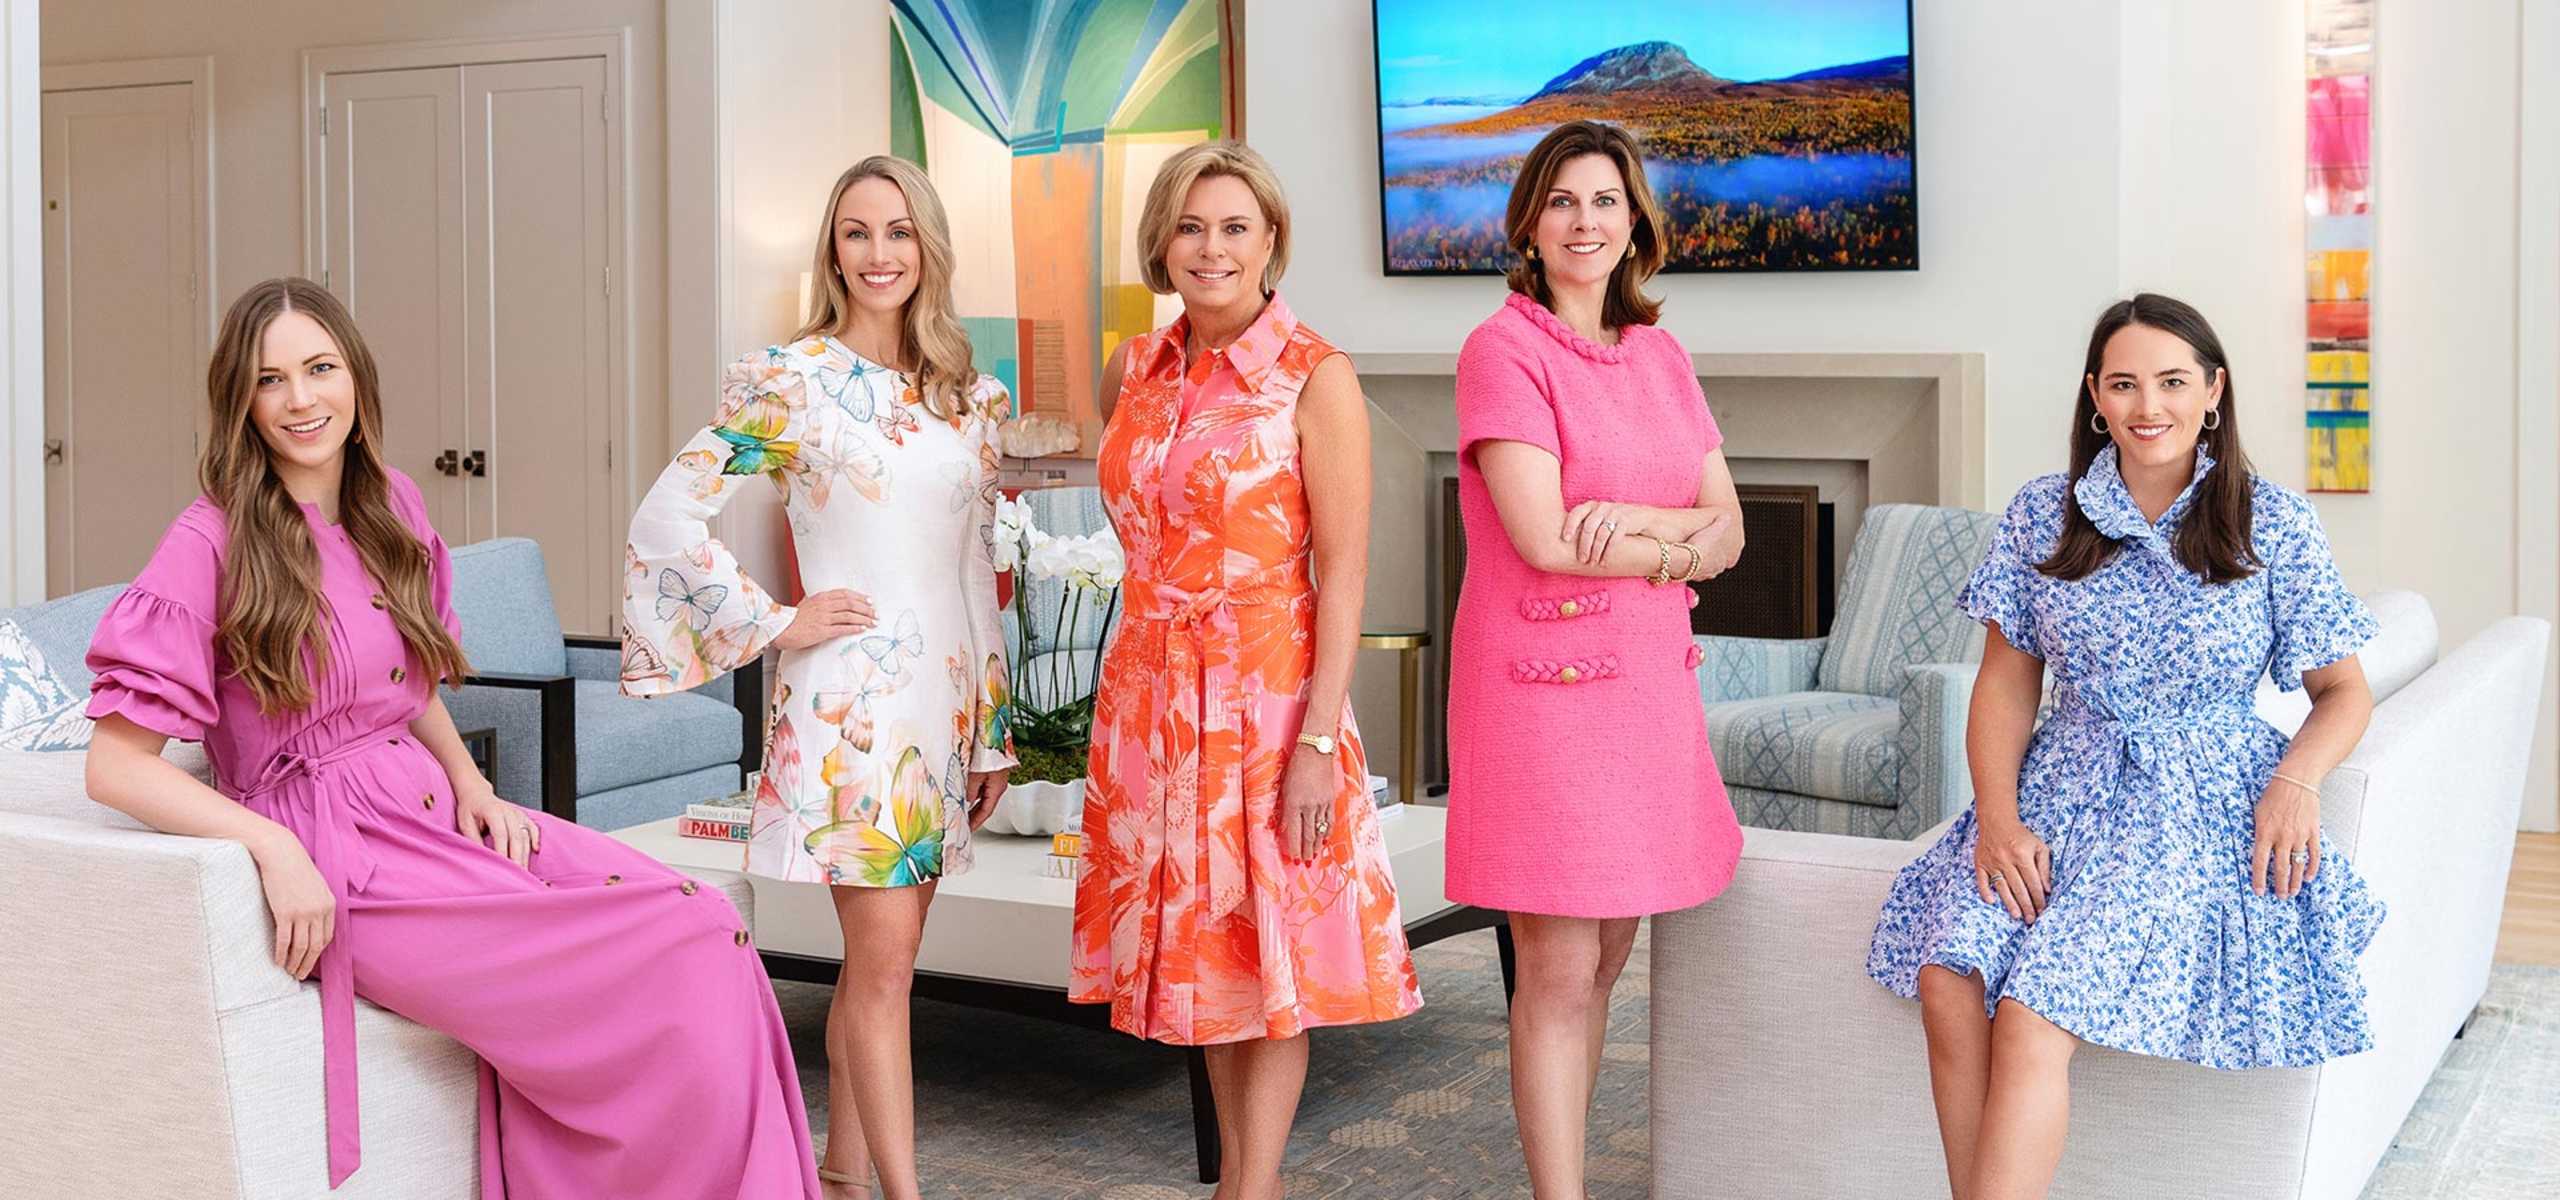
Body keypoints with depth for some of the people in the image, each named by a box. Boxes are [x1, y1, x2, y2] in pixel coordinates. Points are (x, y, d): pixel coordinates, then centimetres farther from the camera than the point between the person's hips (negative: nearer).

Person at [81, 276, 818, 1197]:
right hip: (334, 859, -7)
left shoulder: (392, 508, 11)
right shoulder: (211, 545, -9)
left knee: (702, 924, -17)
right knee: (670, 957, -22)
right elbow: (116, 766, -12)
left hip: (432, 812, 7)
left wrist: (470, 783, 5)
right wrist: (276, 849, -23)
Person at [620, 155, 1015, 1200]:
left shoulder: (967, 396, 11)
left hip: (947, 691, 6)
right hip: (850, 694, -6)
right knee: (885, 958, -6)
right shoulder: (789, 381, -5)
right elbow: (665, 520, -9)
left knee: (881, 957, 12)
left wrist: (993, 725, 15)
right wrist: (777, 624, -9)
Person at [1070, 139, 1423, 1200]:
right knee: (1201, 947, 13)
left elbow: (1343, 574, -13)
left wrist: (1319, 742, -18)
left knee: (1269, 958, 1)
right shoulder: (1133, 371, 7)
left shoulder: (1316, 377, -10)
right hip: (1151, 692, 6)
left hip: (1266, 691, -6)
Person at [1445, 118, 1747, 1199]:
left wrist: (1628, 518, -11)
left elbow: (1728, 530, 9)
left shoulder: (1662, 357, 13)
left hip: (1649, 680, 6)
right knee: (1558, 974, -4)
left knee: (1603, 960, 11)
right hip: (1541, 679, -6)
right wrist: (1675, 552, -3)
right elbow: (1544, 538, -16)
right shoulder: (1503, 349, -6)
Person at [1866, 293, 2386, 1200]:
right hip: (2062, 791, 3)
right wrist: (1998, 817, -7)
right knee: (1948, 981, -26)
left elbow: (2345, 691, 8)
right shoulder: (2044, 515, 7)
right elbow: (2006, 681, 8)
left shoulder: (2274, 528, 1)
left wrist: (2298, 776, -13)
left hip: (2202, 808, -3)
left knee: (2031, 1016, -27)